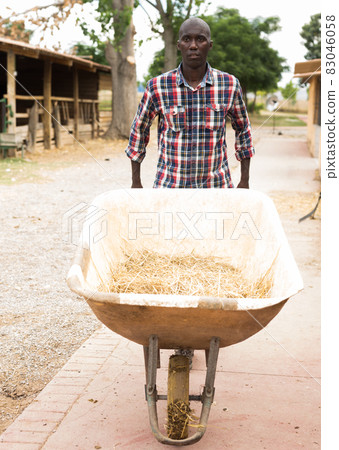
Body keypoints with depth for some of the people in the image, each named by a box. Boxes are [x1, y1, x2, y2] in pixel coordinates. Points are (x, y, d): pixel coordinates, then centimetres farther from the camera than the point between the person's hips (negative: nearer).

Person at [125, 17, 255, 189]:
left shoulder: (230, 85, -2)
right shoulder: (157, 86, -4)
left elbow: (243, 130, 13)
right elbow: (139, 129, 10)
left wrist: (244, 180, 11)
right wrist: (136, 182, 11)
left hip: (216, 185, 1)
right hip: (169, 185, 0)